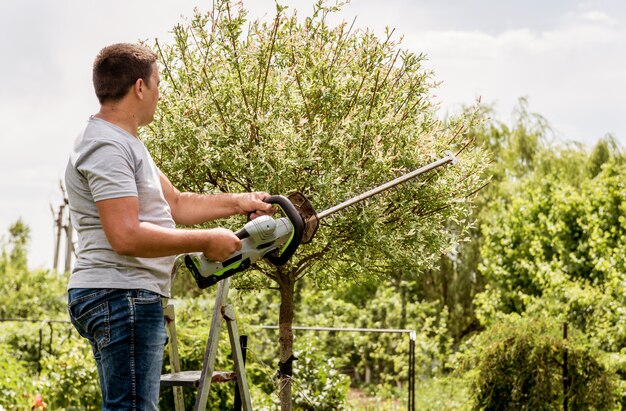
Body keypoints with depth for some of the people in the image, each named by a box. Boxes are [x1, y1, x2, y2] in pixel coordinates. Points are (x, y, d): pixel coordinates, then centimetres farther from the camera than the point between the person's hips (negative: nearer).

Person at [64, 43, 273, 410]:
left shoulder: (125, 143, 19)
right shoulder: (106, 147, -16)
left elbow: (174, 204, 22)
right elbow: (126, 237, -25)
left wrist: (238, 203, 17)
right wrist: (206, 241, -17)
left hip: (130, 298, 11)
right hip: (120, 296, -11)